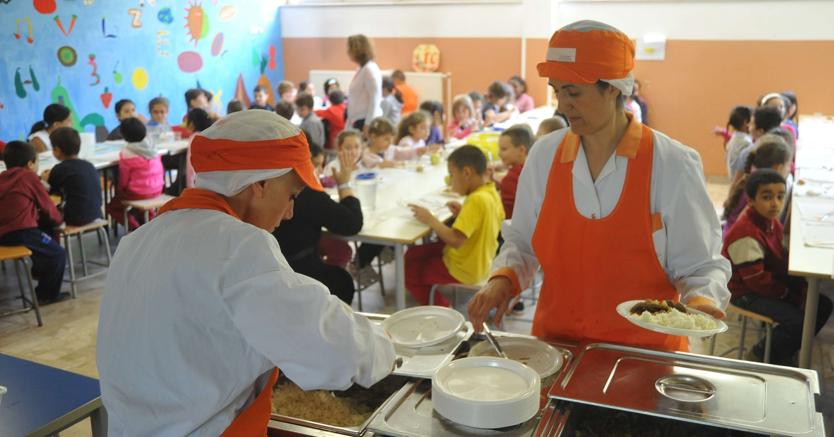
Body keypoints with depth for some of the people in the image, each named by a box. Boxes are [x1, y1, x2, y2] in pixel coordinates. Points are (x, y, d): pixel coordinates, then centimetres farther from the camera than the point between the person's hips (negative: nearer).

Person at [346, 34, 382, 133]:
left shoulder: (370, 70, -12)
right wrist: (349, 123, 20)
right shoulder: (361, 70, 15)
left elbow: (375, 100, -16)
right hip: (358, 120, 9)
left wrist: (368, 124, -19)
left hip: (366, 121, -9)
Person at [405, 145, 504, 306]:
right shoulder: (491, 192, -1)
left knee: (408, 267, 4)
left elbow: (456, 240, -32)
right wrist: (462, 213, 3)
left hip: (464, 272, -9)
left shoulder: (476, 200, -28)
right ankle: (442, 302, 22)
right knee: (413, 254, 19)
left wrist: (430, 219, -21)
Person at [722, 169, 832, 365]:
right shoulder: (745, 234, -27)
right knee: (796, 320, -24)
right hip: (747, 293, -10)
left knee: (822, 305, 7)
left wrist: (800, 285, -2)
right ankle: (760, 355, 2)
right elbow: (755, 279, -24)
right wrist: (787, 293, -15)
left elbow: (781, 259, 10)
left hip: (772, 284, 10)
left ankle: (784, 352, 17)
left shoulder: (772, 222, 3)